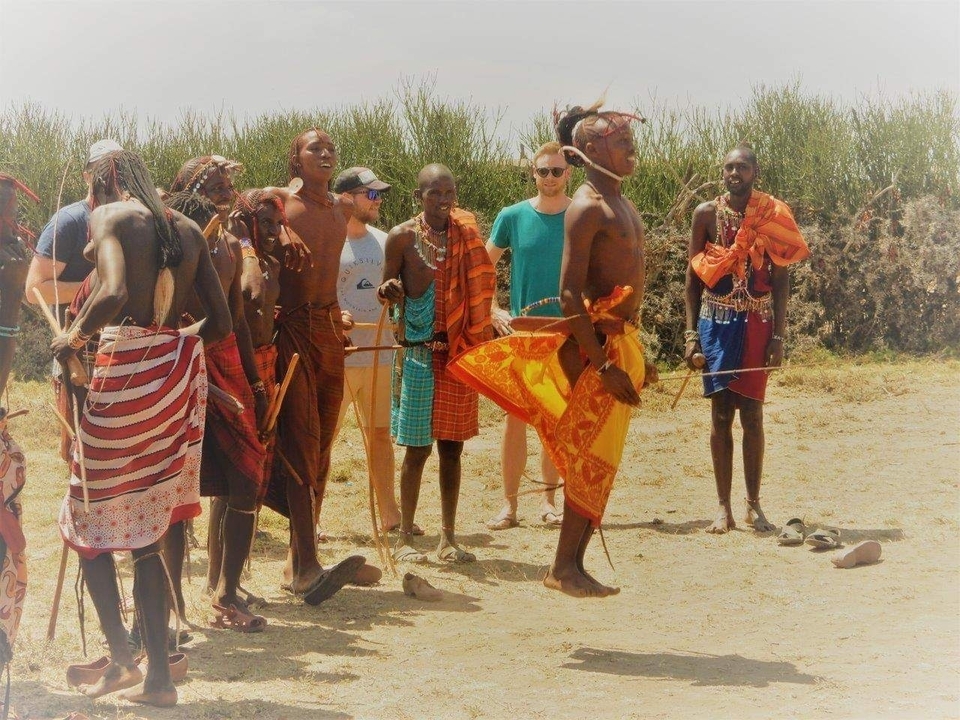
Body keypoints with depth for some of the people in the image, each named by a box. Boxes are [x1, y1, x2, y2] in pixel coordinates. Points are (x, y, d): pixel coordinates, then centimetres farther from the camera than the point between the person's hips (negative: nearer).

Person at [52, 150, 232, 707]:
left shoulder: (108, 215, -3)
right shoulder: (187, 228, 15)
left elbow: (115, 292, -22)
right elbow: (222, 323, 12)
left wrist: (76, 336, -6)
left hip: (127, 368, -6)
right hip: (181, 365, 6)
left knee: (90, 520, 8)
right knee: (147, 529, 13)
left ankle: (122, 658, 1)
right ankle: (159, 676, 12)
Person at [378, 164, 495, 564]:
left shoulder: (466, 236, 8)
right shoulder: (403, 237, -3)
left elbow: (475, 295, 11)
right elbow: (387, 289, 1)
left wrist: (481, 341, 0)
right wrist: (389, 291, -22)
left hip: (458, 353, 3)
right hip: (419, 353, -3)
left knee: (452, 447, 8)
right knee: (417, 448, -1)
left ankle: (449, 538, 16)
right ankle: (405, 538, 10)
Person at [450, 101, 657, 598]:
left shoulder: (623, 206, 18)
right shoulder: (587, 207, -12)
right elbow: (569, 293, -19)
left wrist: (636, 357, 22)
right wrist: (602, 364, -23)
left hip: (624, 341, 9)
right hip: (597, 340, -9)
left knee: (601, 458, 9)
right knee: (591, 455, -8)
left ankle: (572, 564, 14)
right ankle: (565, 567, -2)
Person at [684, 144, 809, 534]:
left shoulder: (773, 215, 1)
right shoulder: (706, 214, 2)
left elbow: (781, 279, 2)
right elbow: (693, 276, 5)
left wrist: (778, 336, -4)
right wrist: (691, 333, -1)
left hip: (757, 323, 0)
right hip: (717, 322, 0)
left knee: (752, 414, 1)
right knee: (720, 414, 2)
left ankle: (754, 505, 10)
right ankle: (724, 507, 7)